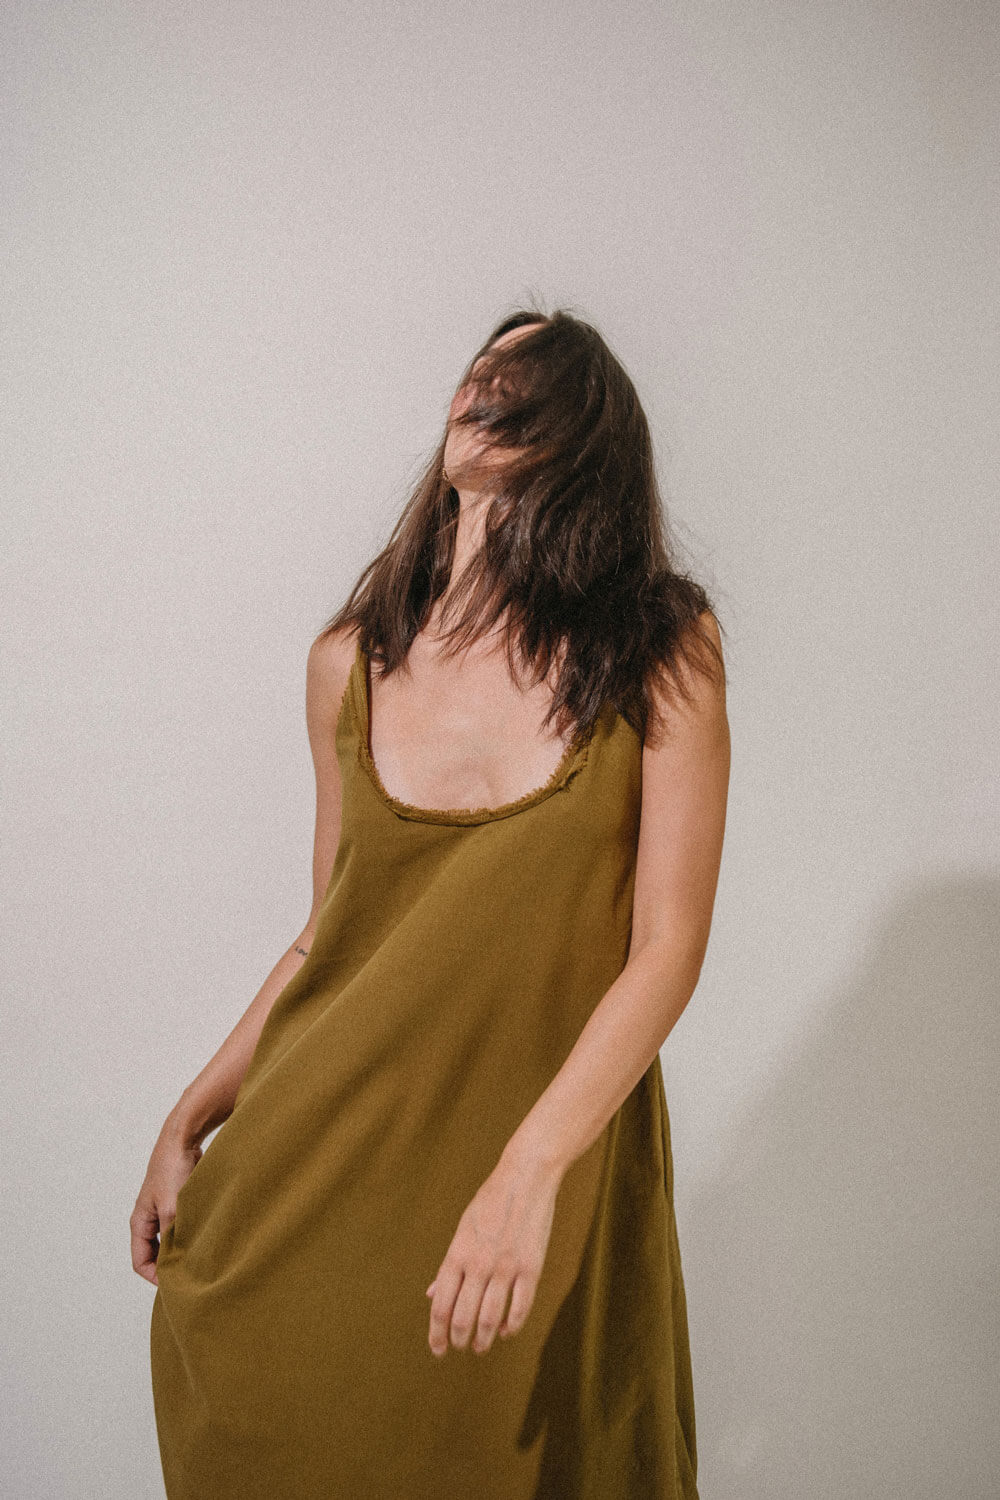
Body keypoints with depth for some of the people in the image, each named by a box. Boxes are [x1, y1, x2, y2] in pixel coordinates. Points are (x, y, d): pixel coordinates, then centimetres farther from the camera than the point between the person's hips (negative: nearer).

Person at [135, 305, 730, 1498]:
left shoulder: (663, 649, -7)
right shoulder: (351, 662, 2)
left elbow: (667, 949, -10)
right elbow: (325, 938, 10)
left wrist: (529, 1172, -19)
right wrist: (188, 1123, 9)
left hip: (555, 1155, -2)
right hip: (322, 1171, 3)